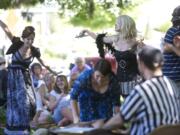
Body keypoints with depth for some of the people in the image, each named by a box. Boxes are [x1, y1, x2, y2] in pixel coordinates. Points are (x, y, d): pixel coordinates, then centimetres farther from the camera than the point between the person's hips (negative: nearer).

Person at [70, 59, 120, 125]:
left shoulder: (113, 81, -31)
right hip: (87, 99, -1)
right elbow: (73, 96, -26)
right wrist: (75, 117, -31)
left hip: (105, 99, 1)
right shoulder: (85, 77, -36)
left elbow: (116, 103, -18)